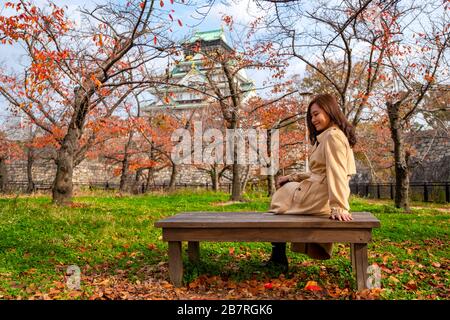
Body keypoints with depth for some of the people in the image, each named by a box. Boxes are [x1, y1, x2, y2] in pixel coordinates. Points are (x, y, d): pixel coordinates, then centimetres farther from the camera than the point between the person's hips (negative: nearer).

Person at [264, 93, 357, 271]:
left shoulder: (333, 136, -16)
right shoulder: (327, 136, 15)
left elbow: (336, 173, -25)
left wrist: (339, 208, -30)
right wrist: (292, 177, 10)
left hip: (319, 199, -10)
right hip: (319, 195, 10)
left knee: (280, 196, 10)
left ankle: (279, 257, 24)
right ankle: (277, 258, 24)